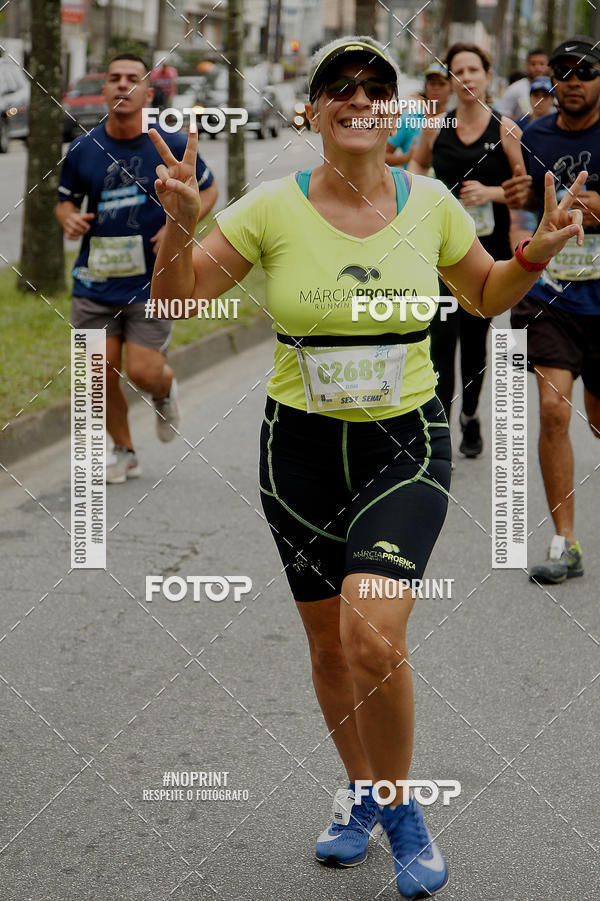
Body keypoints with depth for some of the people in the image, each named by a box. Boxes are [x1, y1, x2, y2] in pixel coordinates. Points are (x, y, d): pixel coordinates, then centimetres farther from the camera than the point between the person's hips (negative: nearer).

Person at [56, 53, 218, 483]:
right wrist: (69, 218, -10)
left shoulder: (172, 146, -5)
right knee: (102, 372, 2)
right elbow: (66, 201, 14)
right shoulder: (82, 150, 0)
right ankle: (124, 452, 23)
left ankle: (167, 391, 31)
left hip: (152, 281, -2)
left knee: (143, 372, -8)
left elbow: (208, 188, 9)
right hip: (95, 281, 2)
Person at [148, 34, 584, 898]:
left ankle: (400, 807, 6)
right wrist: (181, 221, -19)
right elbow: (175, 298, -1)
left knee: (374, 637, -19)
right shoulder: (274, 207, -5)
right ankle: (360, 791, 39)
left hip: (406, 443, -1)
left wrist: (536, 256, -5)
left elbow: (487, 295, 15)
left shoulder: (431, 202, -2)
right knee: (328, 644, 12)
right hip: (302, 446, 2)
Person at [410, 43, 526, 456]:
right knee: (443, 337, -9)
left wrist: (491, 192, -19)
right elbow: (418, 163, 23)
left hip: (489, 250, 0)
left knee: (475, 337, 13)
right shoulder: (436, 127, 2)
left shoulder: (505, 129, -4)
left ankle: (470, 416, 36)